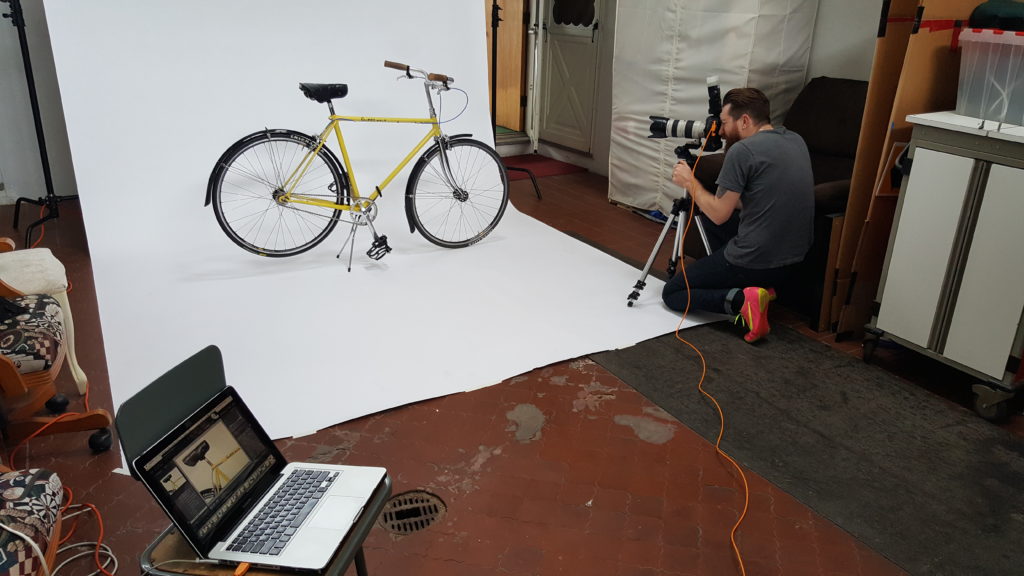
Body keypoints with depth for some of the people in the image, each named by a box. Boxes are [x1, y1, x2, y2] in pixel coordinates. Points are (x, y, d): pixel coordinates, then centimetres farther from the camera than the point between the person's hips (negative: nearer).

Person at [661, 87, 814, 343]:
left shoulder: (742, 151, -17)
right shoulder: (796, 141, 8)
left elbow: (719, 214, -14)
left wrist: (689, 182, 0)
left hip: (753, 261, -8)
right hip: (793, 258, 8)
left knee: (671, 294, 8)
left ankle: (740, 299, -13)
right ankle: (763, 286, 14)